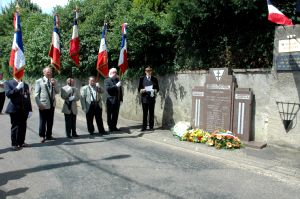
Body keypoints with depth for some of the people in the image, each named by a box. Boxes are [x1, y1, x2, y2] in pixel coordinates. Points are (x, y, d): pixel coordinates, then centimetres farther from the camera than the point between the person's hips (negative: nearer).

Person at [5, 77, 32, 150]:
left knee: (23, 127, 6)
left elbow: (28, 98, 11)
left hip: (24, 110, 4)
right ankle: (14, 144, 10)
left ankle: (21, 142, 18)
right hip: (14, 109, -3)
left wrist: (30, 110, 6)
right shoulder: (9, 83, 2)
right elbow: (8, 94, -12)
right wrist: (17, 88, -19)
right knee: (15, 127, 1)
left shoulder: (25, 85, 12)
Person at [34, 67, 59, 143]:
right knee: (43, 121, 1)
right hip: (43, 105, -4)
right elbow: (36, 94, -5)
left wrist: (54, 84, -9)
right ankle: (42, 136, 13)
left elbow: (57, 91, 7)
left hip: (52, 104, 5)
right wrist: (39, 104, -12)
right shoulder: (39, 81, -2)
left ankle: (49, 135, 22)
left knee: (50, 121, 10)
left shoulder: (53, 81, 12)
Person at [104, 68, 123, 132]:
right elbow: (107, 88, -15)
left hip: (117, 100, 5)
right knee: (109, 114, 0)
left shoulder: (117, 80, 16)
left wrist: (121, 98, 12)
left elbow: (120, 90, 17)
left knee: (115, 114, 6)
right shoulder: (107, 80, 1)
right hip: (110, 101, -5)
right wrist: (116, 86, -20)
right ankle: (110, 127, 8)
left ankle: (114, 126, 15)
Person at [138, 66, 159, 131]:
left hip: (152, 98, 1)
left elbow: (157, 88, 9)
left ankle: (151, 126, 13)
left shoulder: (154, 79, 9)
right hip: (144, 98, 0)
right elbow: (139, 89, 6)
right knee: (145, 113, 1)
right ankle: (144, 127, 8)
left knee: (151, 113, 4)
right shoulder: (142, 79, 8)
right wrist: (141, 90, -15)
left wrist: (155, 90, -12)